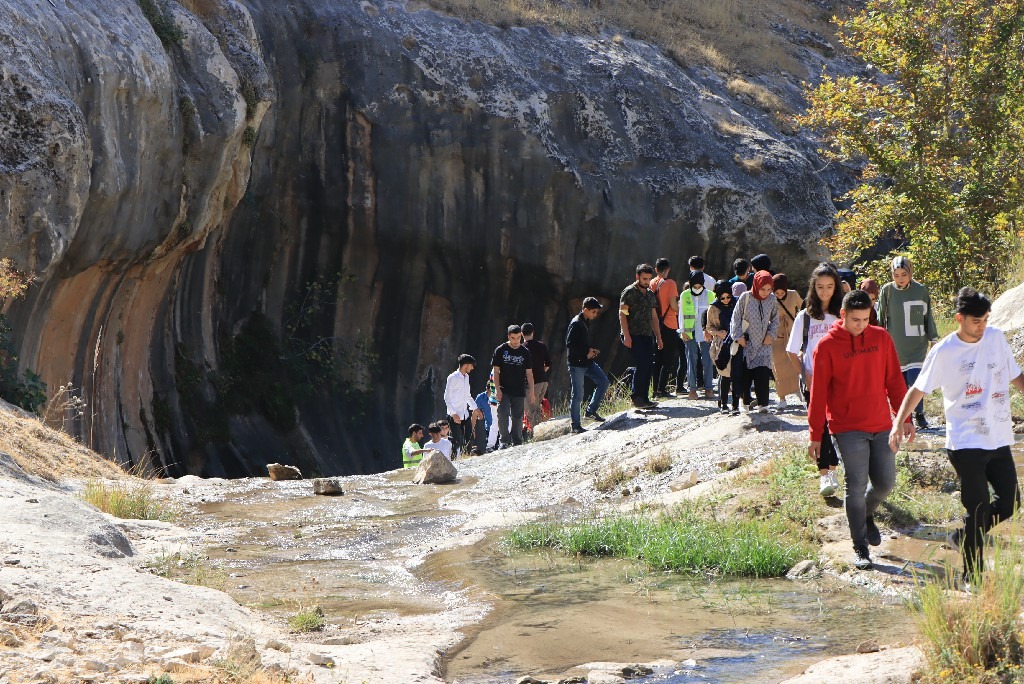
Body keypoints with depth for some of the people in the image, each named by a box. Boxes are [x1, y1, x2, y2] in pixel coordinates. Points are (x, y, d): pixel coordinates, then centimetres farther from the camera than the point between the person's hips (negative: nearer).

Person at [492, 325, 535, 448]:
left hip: (519, 392, 2)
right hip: (504, 391, -2)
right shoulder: (500, 350, 1)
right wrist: (497, 389, -8)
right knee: (503, 415, -13)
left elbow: (529, 373, 9)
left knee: (517, 417, 5)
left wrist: (531, 391, 4)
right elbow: (495, 370, 1)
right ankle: (504, 441, -8)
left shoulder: (525, 352, 6)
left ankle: (517, 443, 14)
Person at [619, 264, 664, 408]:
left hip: (647, 336, 7)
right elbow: (622, 314, -9)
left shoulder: (650, 294, 19)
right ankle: (636, 396, -8)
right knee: (641, 364, -17)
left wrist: (658, 337, 18)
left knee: (649, 366, 1)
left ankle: (644, 398, 6)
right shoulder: (629, 292, -3)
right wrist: (626, 335, -18)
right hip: (633, 336, -7)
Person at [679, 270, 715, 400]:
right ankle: (692, 388, 3)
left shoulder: (709, 295, 4)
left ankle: (708, 388, 3)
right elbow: (681, 314, 8)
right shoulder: (685, 295, 6)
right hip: (690, 333, 0)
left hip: (705, 333, 0)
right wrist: (682, 331, 1)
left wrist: (711, 331, -1)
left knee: (707, 360, -2)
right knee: (691, 360, -1)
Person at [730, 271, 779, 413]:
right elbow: (736, 317, -2)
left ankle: (763, 404, -4)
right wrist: (739, 336, -7)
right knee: (745, 374, 2)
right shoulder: (745, 297, -9)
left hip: (763, 343, 1)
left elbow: (775, 319, 13)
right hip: (746, 342, -1)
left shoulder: (772, 299, 0)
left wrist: (771, 334, 1)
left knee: (763, 374, -8)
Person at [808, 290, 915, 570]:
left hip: (882, 425, 4)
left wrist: (904, 418, 9)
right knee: (856, 486, -6)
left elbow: (894, 380, 11)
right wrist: (816, 435, -3)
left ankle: (867, 515, 37)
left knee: (885, 482, 6)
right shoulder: (828, 345, -6)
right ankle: (860, 548, 3)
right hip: (848, 429, -4)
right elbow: (818, 393, -3)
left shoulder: (881, 338, 4)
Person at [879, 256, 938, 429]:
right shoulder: (887, 291, -2)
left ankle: (919, 413, 4)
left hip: (917, 345, -1)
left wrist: (933, 339, 11)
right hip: (895, 346, 1)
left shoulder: (921, 290, -2)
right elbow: (881, 319, 7)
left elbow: (928, 317, 8)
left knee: (914, 379, -12)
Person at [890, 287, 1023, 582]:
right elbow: (918, 389, -1)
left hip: (999, 439, 5)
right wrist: (898, 423, -9)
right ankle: (973, 576, 8)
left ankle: (963, 538, 27)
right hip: (966, 443, -5)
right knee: (978, 508, -4)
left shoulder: (996, 338, 5)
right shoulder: (944, 351, -8)